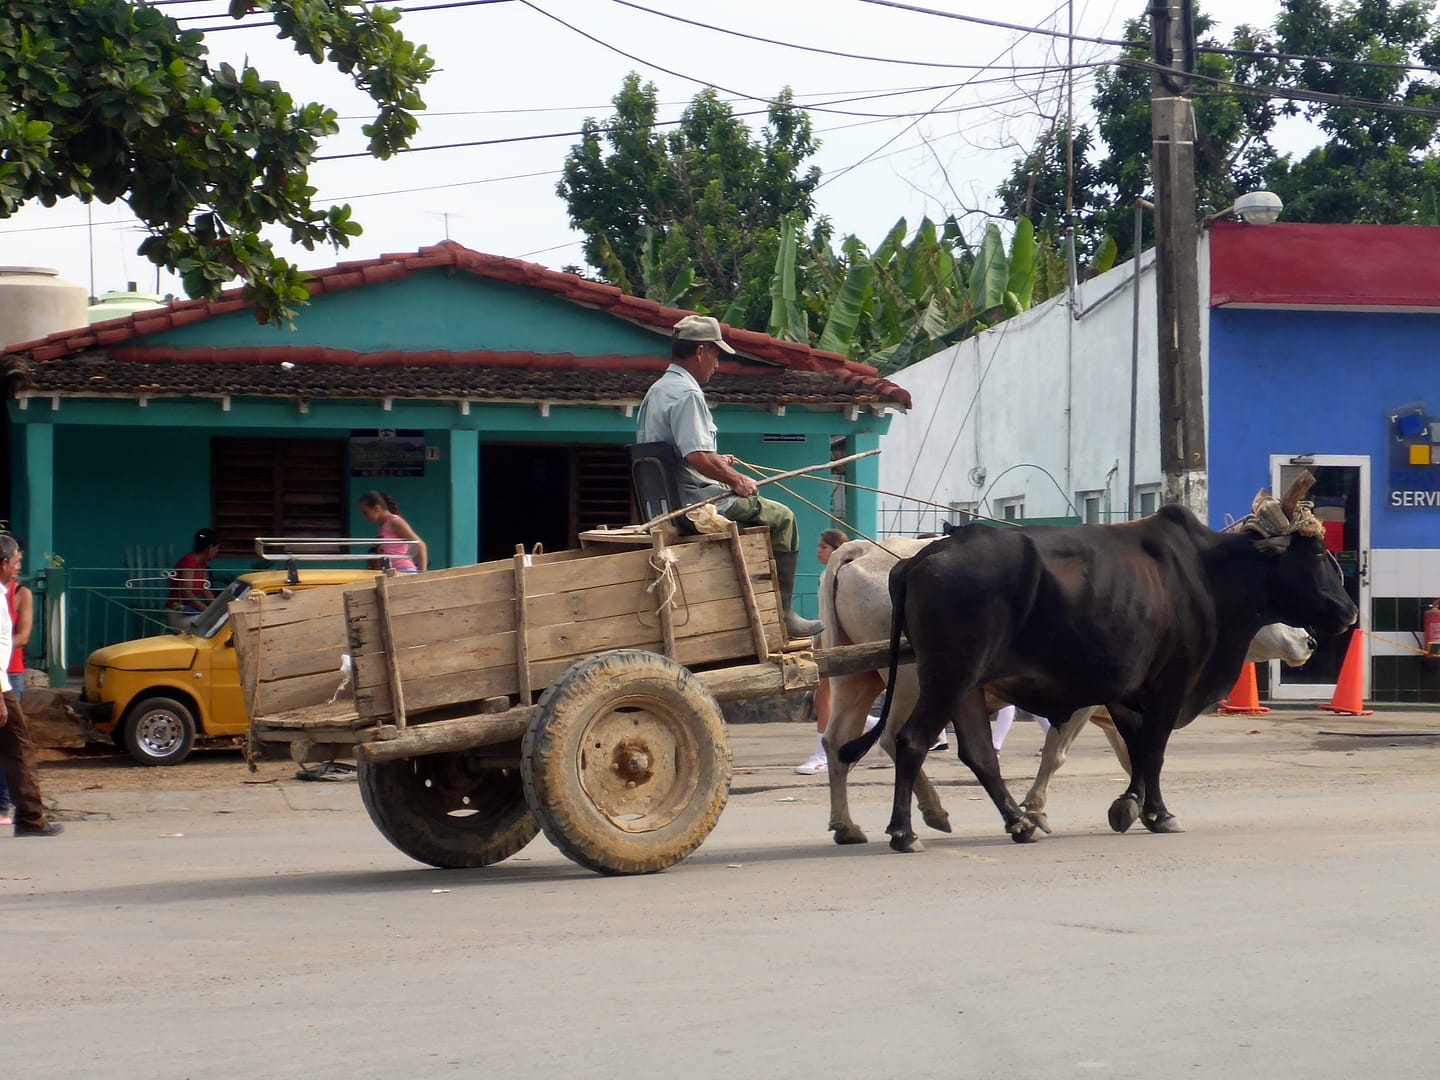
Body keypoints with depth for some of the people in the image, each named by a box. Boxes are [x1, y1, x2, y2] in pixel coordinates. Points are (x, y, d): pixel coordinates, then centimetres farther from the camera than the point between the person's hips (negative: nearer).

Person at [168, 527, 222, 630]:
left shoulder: (202, 564, 12)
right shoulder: (189, 562, -16)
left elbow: (206, 591, 8)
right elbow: (187, 594, -23)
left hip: (193, 609, 9)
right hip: (179, 614, -9)